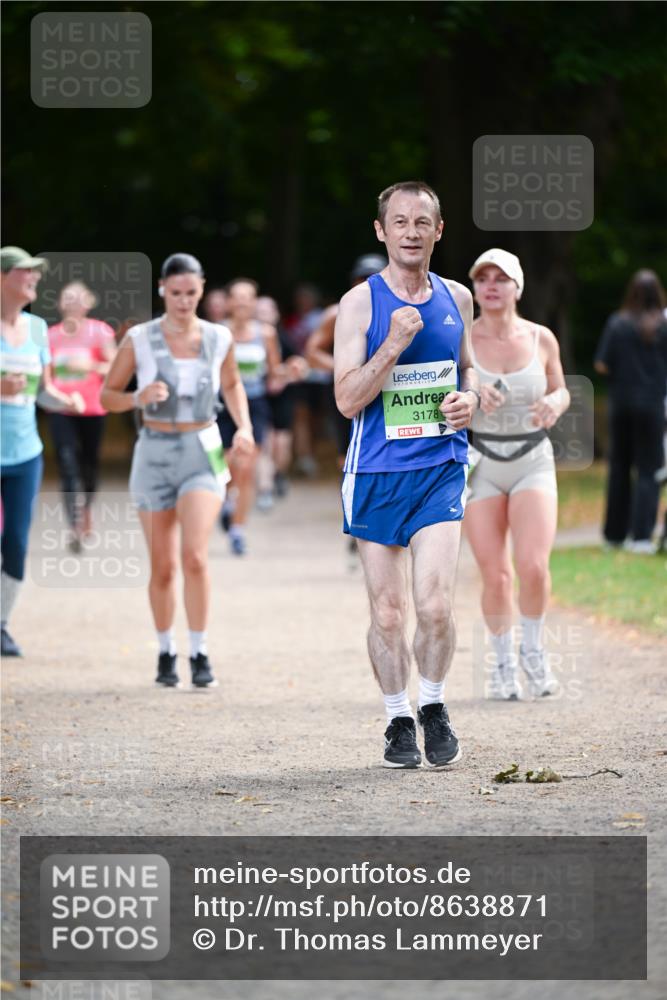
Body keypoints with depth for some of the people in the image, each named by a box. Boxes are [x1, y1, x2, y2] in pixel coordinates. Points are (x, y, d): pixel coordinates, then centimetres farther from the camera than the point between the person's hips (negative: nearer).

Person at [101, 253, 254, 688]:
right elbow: (108, 395, 2)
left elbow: (232, 384, 20)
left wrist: (244, 427, 5)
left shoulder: (218, 338, 1)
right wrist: (139, 398, -18)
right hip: (155, 454, 0)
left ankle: (200, 653, -7)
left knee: (195, 557, -17)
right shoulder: (139, 340, -4)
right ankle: (166, 652, 24)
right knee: (163, 567, 6)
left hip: (203, 453, 0)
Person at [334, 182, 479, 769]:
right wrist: (394, 344, -21)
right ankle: (399, 721, 23)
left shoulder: (456, 299, 8)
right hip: (376, 475, -1)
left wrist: (470, 397, 1)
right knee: (387, 614, 3)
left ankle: (433, 707, 13)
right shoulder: (360, 302, -4)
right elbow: (348, 400, -10)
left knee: (435, 606, -12)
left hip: (441, 468, 1)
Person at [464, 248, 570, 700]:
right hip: (480, 465, 0)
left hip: (533, 463, 0)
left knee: (534, 566, -15)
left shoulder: (541, 339, -1)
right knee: (496, 576, -3)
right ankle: (504, 662, 21)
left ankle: (533, 650, 12)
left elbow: (561, 390, 12)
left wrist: (555, 403, -11)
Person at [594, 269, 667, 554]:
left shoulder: (617, 324, -5)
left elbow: (602, 365, -6)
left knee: (619, 468, 14)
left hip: (621, 403, 2)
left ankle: (616, 533, 19)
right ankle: (642, 535, -9)